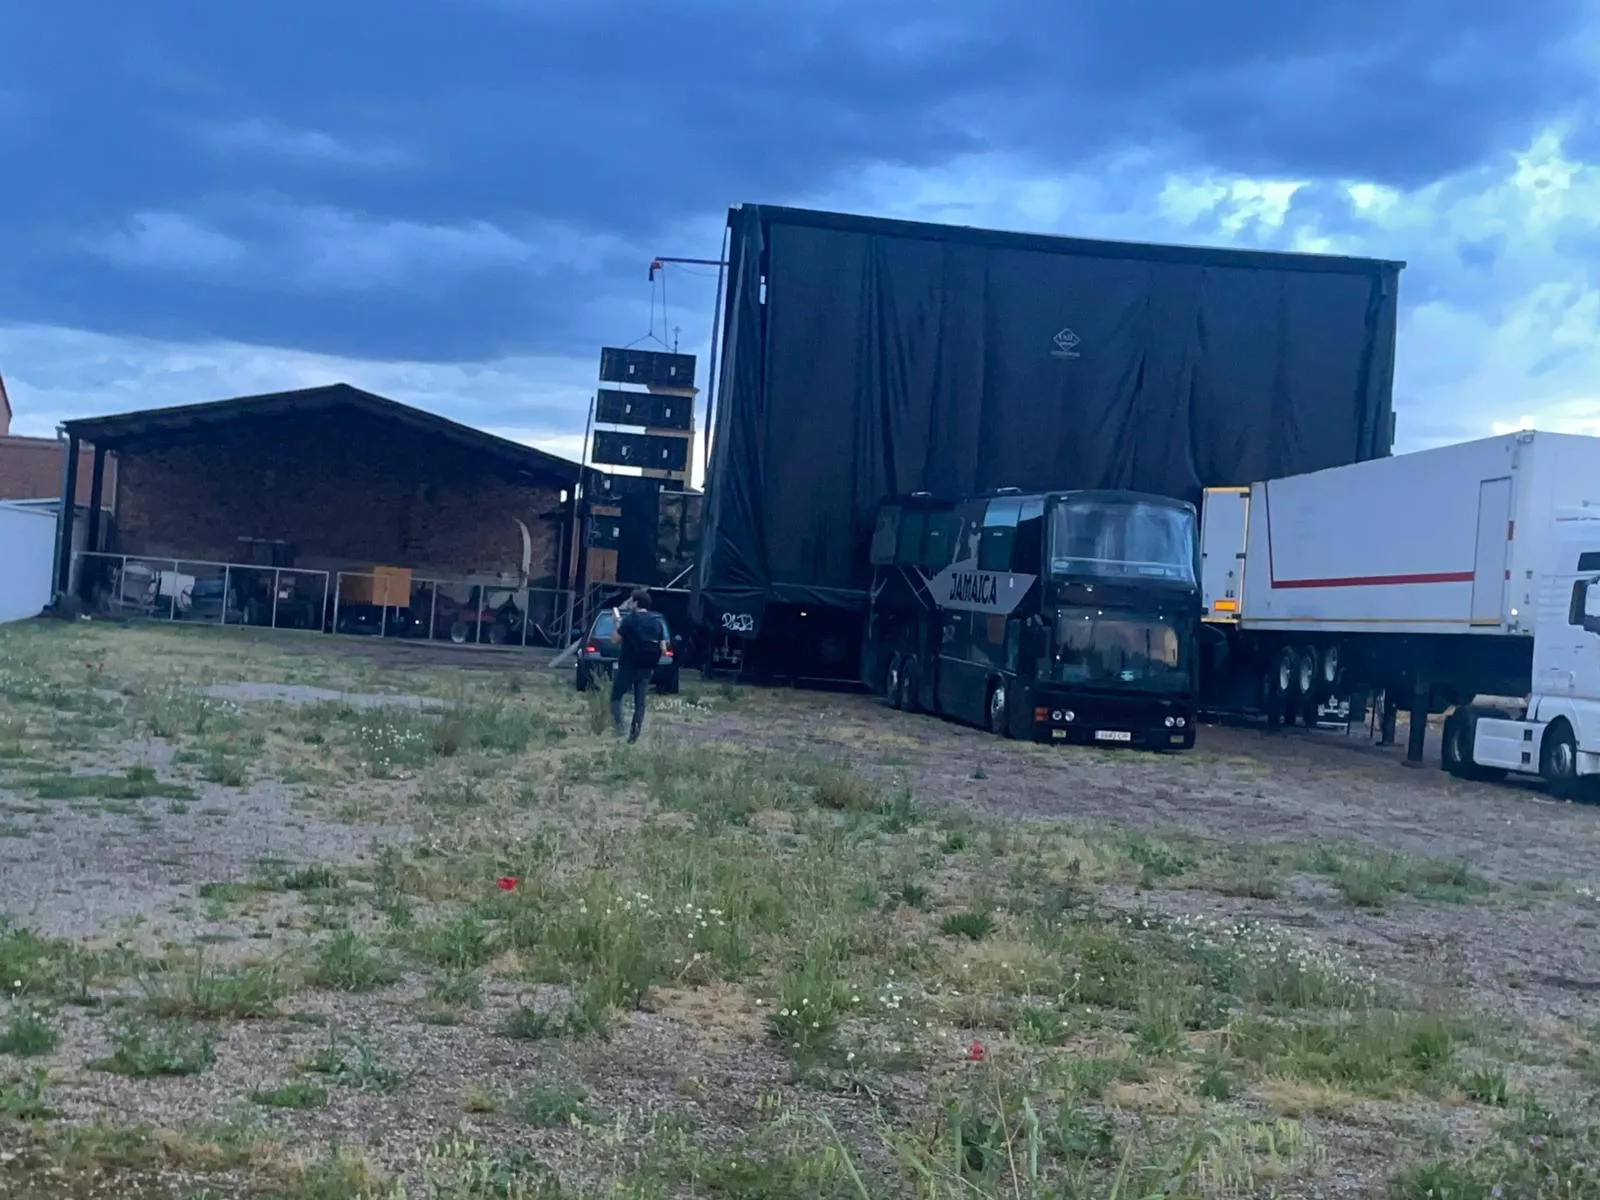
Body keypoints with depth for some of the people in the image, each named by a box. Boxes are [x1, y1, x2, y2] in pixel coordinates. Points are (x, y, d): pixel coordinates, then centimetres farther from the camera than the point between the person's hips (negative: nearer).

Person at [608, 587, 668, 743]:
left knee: (616, 696, 8)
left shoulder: (630, 619, -10)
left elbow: (615, 639, -7)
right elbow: (663, 648, 4)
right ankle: (634, 735, 3)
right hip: (647, 668, 4)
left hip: (628, 666, -4)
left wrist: (615, 622, 6)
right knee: (640, 702, 7)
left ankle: (618, 726, -9)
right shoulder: (657, 622, 6)